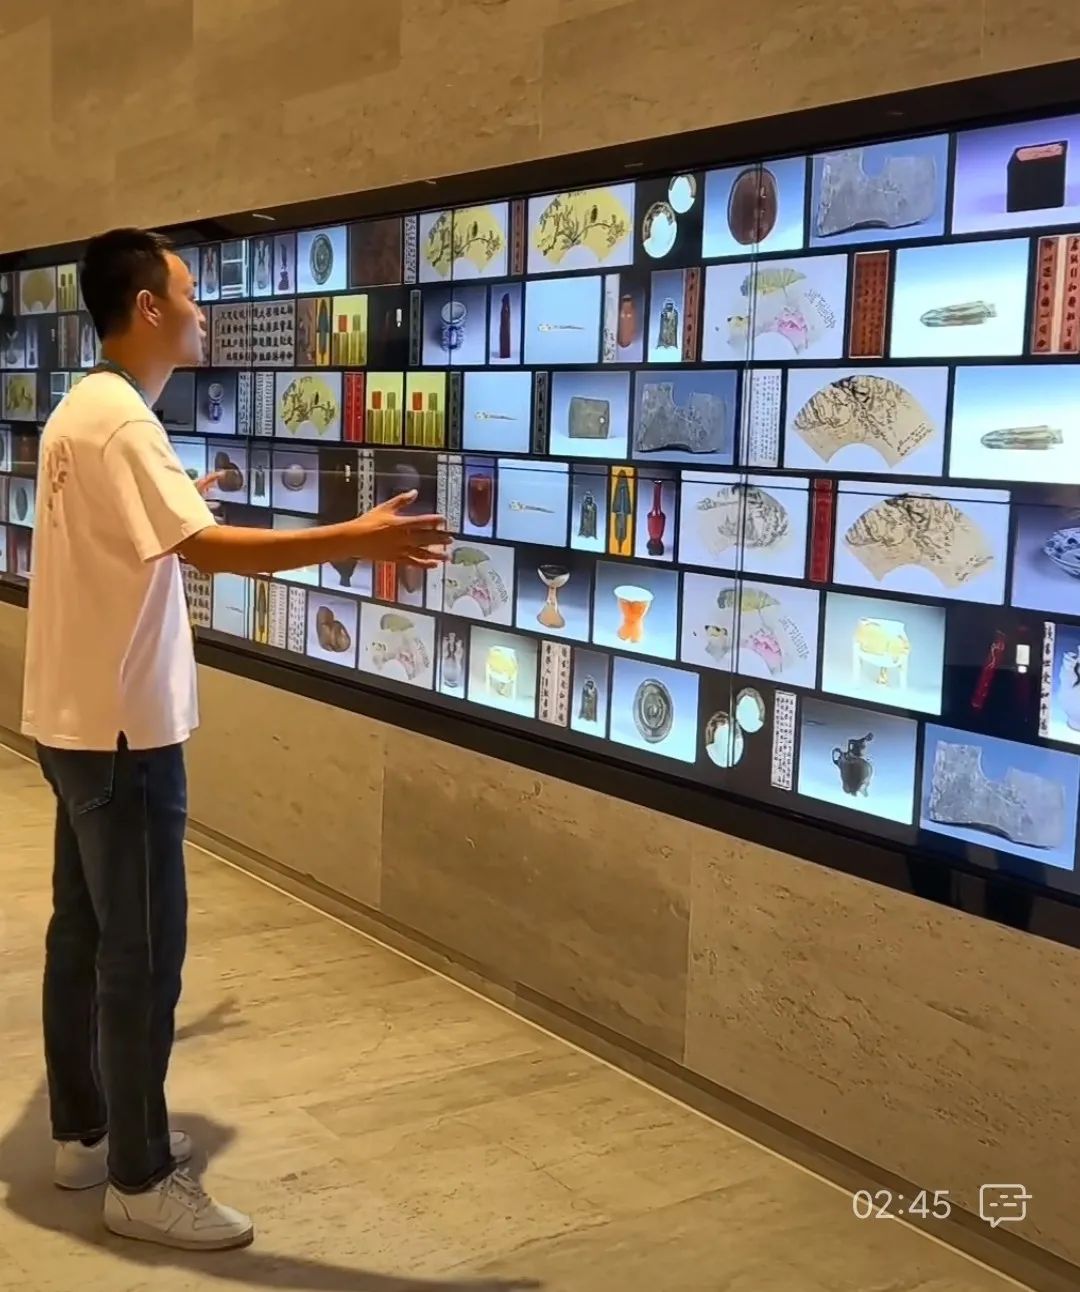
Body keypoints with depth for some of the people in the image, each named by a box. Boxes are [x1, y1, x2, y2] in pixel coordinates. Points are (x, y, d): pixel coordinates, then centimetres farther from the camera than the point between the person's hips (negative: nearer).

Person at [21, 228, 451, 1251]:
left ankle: (82, 1133, 30)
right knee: (143, 949, -2)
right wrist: (355, 541, -35)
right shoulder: (118, 420, -20)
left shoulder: (85, 410, 12)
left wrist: (183, 502, 46)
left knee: (85, 929, 17)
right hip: (121, 727, -10)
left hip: (80, 719, 10)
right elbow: (203, 547, -32)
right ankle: (140, 1181, 10)